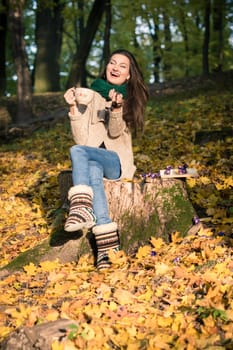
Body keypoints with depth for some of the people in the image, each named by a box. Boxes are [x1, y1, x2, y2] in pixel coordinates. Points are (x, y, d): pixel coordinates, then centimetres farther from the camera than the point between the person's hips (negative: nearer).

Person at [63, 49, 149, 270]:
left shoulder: (131, 99, 7)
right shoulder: (90, 95, 6)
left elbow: (116, 132, -10)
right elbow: (81, 138, -3)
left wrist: (117, 108, -28)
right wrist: (74, 108, -17)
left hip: (116, 161, -1)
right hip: (92, 159, 1)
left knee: (77, 151, -31)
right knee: (93, 173, -36)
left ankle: (81, 210, -50)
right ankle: (107, 245, -43)